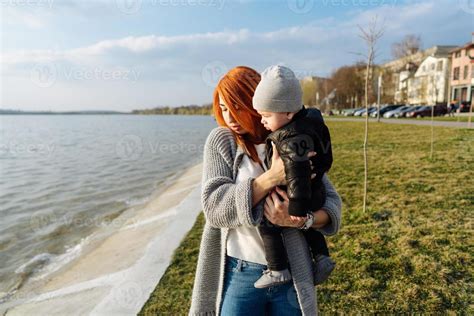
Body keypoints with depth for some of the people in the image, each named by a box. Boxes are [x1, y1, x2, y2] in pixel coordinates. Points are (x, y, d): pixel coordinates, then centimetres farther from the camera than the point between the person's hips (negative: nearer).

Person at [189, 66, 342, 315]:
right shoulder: (220, 141, -6)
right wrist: (272, 176, -26)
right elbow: (215, 208, -16)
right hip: (241, 274, -1)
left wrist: (300, 219, -25)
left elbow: (332, 203, -3)